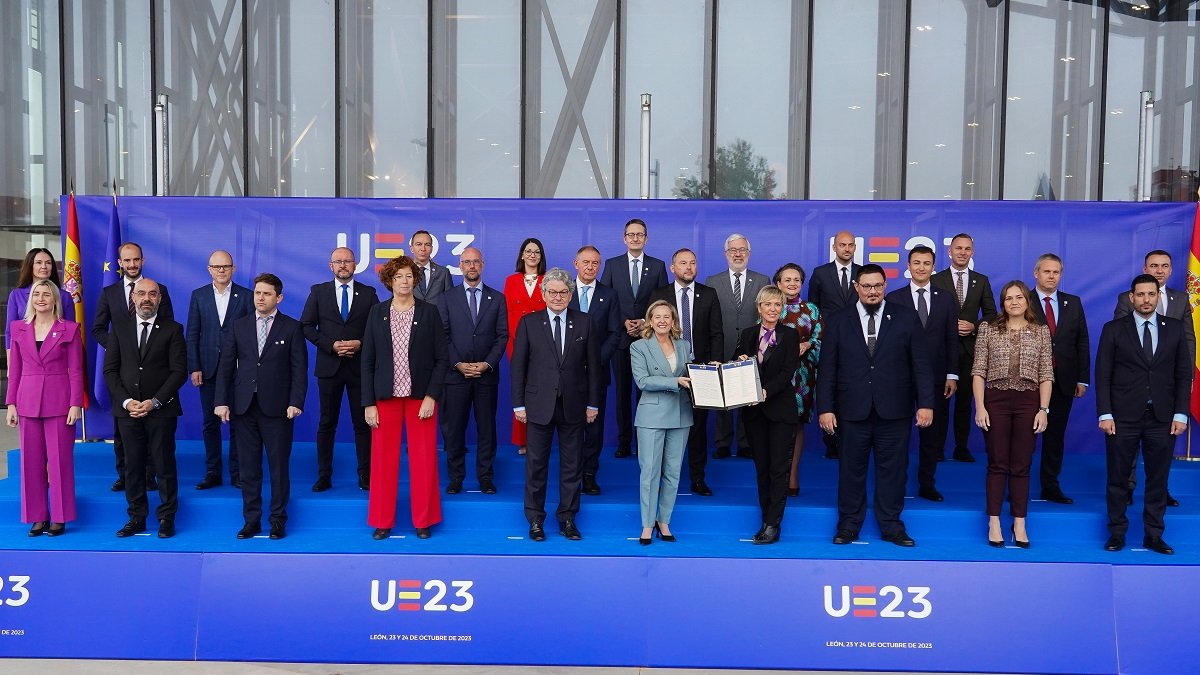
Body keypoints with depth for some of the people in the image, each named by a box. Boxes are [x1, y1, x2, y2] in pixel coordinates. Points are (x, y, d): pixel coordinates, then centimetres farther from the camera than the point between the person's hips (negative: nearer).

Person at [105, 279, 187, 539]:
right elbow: (110, 370, 7)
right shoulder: (119, 329, 10)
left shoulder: (172, 330, 2)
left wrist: (154, 402, -12)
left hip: (161, 410, -3)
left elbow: (179, 371, -4)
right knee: (133, 466, 7)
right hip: (127, 409, 3)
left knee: (164, 465, 1)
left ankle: (166, 519, 10)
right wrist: (126, 401, -7)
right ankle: (136, 518, 17)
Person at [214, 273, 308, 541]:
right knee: (248, 467, 8)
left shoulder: (292, 328, 1)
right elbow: (226, 366, 8)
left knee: (279, 466, 3)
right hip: (244, 407, 3)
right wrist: (222, 401, -1)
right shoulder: (239, 326, 10)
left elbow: (299, 368, -2)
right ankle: (251, 519, 17)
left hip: (277, 407, -3)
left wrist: (295, 402, -12)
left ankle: (278, 519, 13)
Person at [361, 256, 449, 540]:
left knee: (423, 460, 1)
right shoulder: (377, 313, 5)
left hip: (421, 396, -1)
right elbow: (368, 360, 5)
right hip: (386, 397, 1)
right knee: (383, 459, 3)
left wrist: (431, 396, -9)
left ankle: (423, 520, 15)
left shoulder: (429, 312, 1)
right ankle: (382, 521, 16)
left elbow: (441, 358, 0)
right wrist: (369, 403, -1)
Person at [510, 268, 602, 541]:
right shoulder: (528, 323, 1)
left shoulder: (584, 323, 3)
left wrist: (593, 403, 2)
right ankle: (535, 519, 18)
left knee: (572, 465, 8)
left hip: (573, 405, 1)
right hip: (539, 404, -1)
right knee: (536, 463, 5)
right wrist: (518, 404, -2)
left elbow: (593, 365, 5)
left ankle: (567, 518, 20)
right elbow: (518, 365, 1)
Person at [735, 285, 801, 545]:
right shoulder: (747, 334, 10)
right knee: (761, 467, 8)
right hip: (754, 410, 4)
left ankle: (773, 525, -2)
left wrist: (766, 391, -23)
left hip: (780, 408, -3)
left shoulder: (790, 335, -1)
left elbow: (788, 372, -11)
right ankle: (767, 521, 15)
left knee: (778, 467, -4)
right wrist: (740, 362, -13)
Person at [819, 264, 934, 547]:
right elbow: (827, 369, 3)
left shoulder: (906, 318, 5)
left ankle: (891, 525, 19)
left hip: (894, 410, 0)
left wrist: (925, 403, -3)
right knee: (851, 470, 7)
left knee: (893, 470, 7)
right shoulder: (837, 322, 5)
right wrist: (825, 408, -3)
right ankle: (849, 524, 19)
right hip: (853, 410, 0)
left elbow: (921, 364, 3)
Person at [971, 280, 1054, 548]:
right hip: (996, 400, -1)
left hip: (1028, 403, 1)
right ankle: (994, 524, 8)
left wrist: (1043, 409, -4)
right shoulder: (988, 329, 4)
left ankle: (1020, 524, 12)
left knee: (1022, 466, 5)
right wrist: (980, 406, -7)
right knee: (998, 464, 3)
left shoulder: (1041, 332, 7)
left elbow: (1046, 375, 5)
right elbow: (978, 372, 1)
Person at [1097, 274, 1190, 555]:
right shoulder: (1114, 329, 1)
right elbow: (1103, 375, -1)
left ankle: (1154, 535, 18)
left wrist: (1181, 414, -1)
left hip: (1163, 418, 2)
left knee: (1158, 480, 7)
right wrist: (1105, 414, -8)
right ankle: (1117, 533, 16)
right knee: (1118, 479, 4)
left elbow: (1184, 374, 6)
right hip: (1123, 417, -2)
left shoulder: (1175, 328, 7)